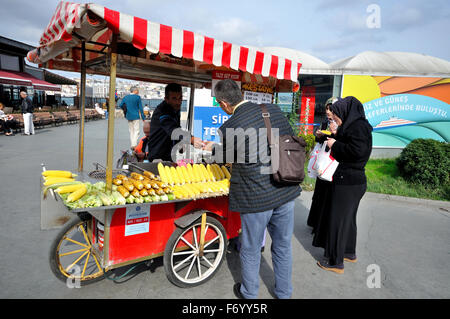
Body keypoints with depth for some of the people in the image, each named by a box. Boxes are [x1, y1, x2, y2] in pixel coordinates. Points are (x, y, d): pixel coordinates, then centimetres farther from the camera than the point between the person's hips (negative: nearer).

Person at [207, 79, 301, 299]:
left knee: (251, 250, 17)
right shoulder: (274, 110, -2)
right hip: (286, 191, 6)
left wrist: (211, 148, 23)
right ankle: (284, 293, 41)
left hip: (257, 198, -5)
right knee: (283, 247, 22)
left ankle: (249, 293, 39)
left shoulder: (230, 128, -16)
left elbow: (226, 156, 2)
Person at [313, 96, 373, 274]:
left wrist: (335, 144, -16)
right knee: (347, 217, 21)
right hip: (352, 179, 10)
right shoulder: (353, 125, 13)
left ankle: (336, 262, 13)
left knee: (338, 219, 0)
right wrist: (335, 137, 6)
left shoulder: (358, 126, -16)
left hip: (347, 182, -10)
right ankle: (349, 253, 38)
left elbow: (357, 150, -27)